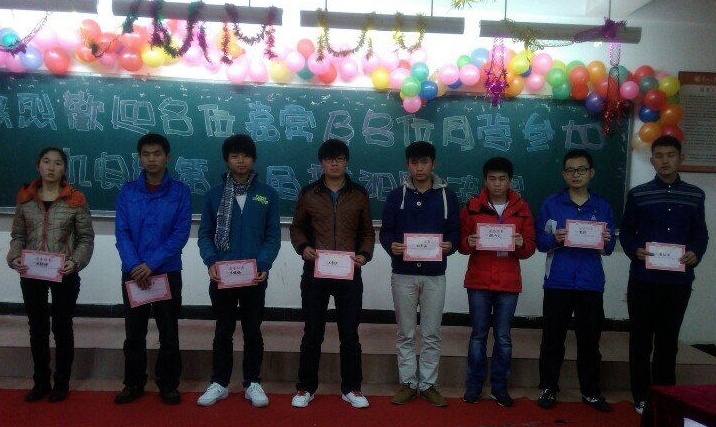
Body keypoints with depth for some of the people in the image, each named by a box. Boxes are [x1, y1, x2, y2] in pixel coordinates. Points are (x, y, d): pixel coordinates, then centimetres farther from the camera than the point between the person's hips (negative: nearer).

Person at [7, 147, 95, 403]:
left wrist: (75, 261, -19)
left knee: (62, 328, 9)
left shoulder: (75, 199, -5)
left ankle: (62, 383, 23)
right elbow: (18, 235, 8)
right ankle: (40, 382, 27)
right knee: (37, 328, 13)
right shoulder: (25, 197, 4)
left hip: (64, 275, -3)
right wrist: (14, 257, -10)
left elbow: (86, 238, -4)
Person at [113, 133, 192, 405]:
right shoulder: (127, 191, 3)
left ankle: (168, 385, 20)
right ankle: (134, 383, 24)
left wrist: (151, 264, -16)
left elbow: (181, 233, -9)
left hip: (168, 272, -2)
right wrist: (134, 266, -17)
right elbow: (121, 232, -3)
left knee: (169, 332, 6)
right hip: (132, 273, 2)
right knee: (134, 332, 10)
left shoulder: (180, 191, -2)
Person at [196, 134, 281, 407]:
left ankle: (253, 383, 22)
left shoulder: (267, 195, 3)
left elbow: (273, 236, 1)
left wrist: (263, 265, -14)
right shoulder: (214, 195, 5)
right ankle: (219, 383, 24)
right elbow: (205, 233, 4)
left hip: (255, 277, 0)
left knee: (252, 331, 10)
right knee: (223, 331, 11)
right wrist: (211, 261, -13)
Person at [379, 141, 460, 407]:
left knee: (431, 334, 7)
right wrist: (391, 246, -18)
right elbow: (385, 232, 3)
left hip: (434, 275, 0)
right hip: (403, 274, 0)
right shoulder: (396, 196, 4)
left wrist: (449, 246, -17)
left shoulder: (447, 196, 5)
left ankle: (428, 384, 19)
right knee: (405, 334, 8)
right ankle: (408, 383, 19)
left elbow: (455, 232, 5)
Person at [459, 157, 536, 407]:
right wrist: (469, 243, -17)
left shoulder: (521, 208, 5)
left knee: (503, 337, 6)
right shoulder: (472, 207, 3)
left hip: (508, 283, 1)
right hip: (478, 281, 0)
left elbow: (530, 247, 5)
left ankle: (499, 387, 18)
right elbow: (462, 244, 5)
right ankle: (474, 385, 17)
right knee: (478, 335, 6)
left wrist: (521, 244, -16)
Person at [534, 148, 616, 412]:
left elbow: (609, 248, 8)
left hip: (591, 284, 1)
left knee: (589, 340, 8)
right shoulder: (551, 204, 4)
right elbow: (539, 241, 1)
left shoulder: (603, 206, 8)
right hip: (558, 282, -1)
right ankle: (548, 388, 18)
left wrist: (605, 241, -13)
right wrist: (555, 239, -19)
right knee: (553, 338, 5)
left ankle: (590, 392, 21)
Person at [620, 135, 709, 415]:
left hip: (679, 280, 2)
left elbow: (700, 233, 8)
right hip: (643, 279, -1)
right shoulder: (637, 194, 1)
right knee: (641, 338, 5)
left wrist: (696, 253, -11)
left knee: (668, 339, 12)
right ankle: (642, 397, 17)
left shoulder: (695, 195, 7)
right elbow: (626, 231, 3)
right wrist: (635, 250, -15)